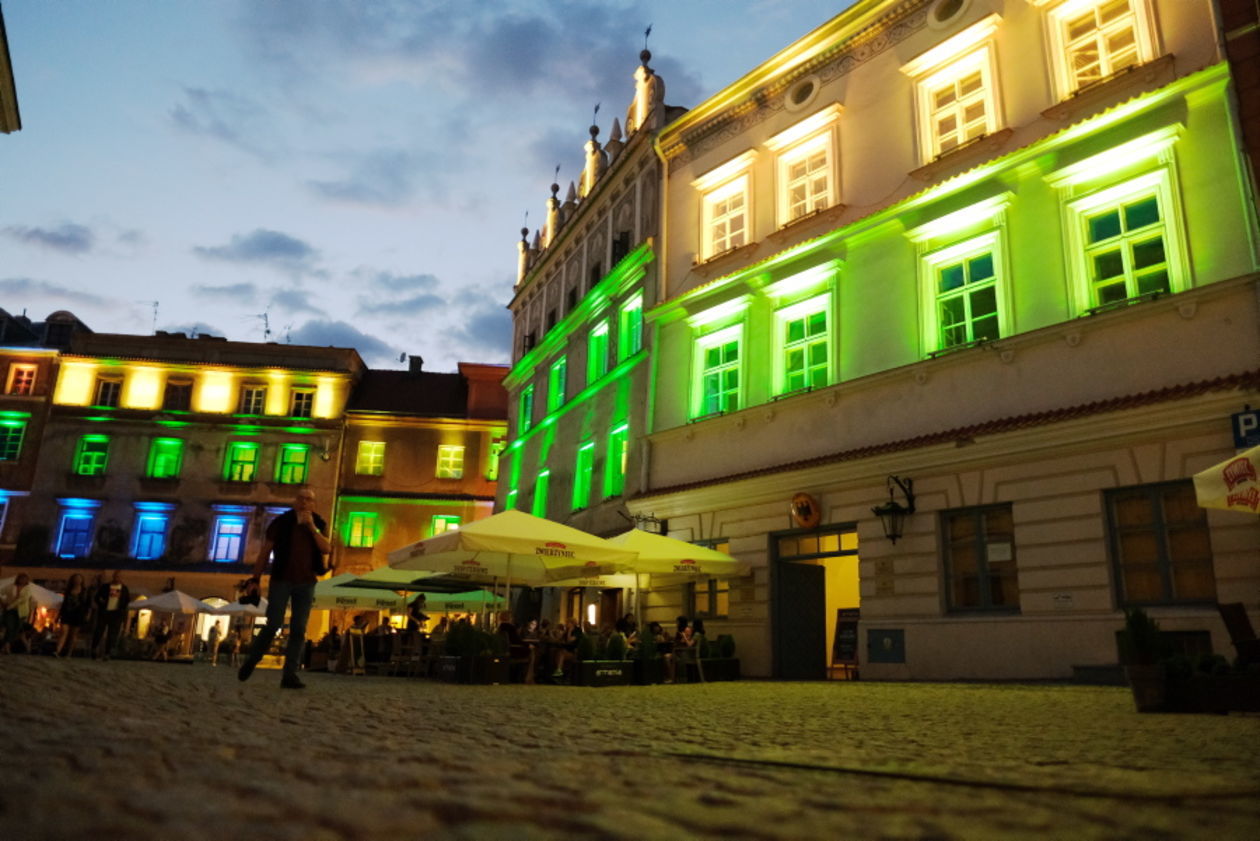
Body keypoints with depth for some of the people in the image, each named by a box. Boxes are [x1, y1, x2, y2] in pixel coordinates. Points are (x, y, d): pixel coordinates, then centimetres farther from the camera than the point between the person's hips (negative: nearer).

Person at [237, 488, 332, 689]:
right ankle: (250, 661, 16)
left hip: (306, 583, 2)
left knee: (299, 629, -2)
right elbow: (264, 552, 2)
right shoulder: (281, 522, 0)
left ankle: (290, 674, -1)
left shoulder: (319, 525, 6)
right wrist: (255, 579, -3)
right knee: (273, 625, -7)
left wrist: (312, 527, -16)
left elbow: (327, 549, -9)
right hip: (281, 580, -2)